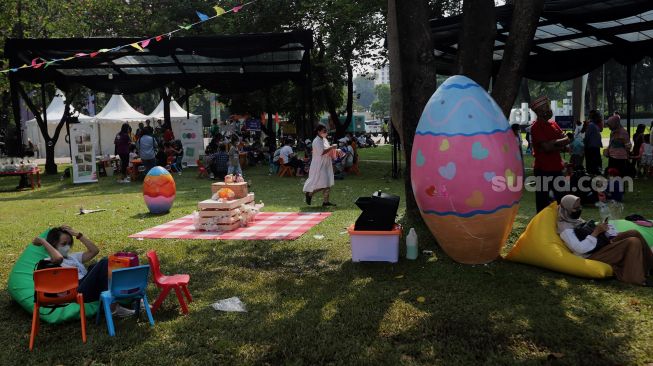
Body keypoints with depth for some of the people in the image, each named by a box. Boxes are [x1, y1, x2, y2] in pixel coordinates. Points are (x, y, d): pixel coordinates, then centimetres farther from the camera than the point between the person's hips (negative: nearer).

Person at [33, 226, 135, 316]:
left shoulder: (73, 257, 30)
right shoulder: (48, 262, 7)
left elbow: (94, 251, 23)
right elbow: (58, 258, -17)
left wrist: (78, 234, 23)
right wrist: (43, 241, -6)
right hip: (78, 292, -8)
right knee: (104, 263, -19)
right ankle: (112, 306, -27)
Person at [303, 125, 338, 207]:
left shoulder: (325, 140, 14)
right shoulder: (316, 141, -15)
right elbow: (321, 152, -26)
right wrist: (331, 147, -20)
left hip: (326, 165, 9)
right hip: (319, 165, -9)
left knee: (328, 184, 8)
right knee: (322, 184, -12)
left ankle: (326, 201, 13)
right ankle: (309, 193, 9)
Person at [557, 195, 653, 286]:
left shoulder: (576, 220, 15)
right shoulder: (565, 229, -16)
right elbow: (580, 249, -26)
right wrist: (596, 232, -22)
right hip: (592, 256, -10)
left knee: (634, 233, -2)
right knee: (633, 243, -22)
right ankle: (635, 278, -19)